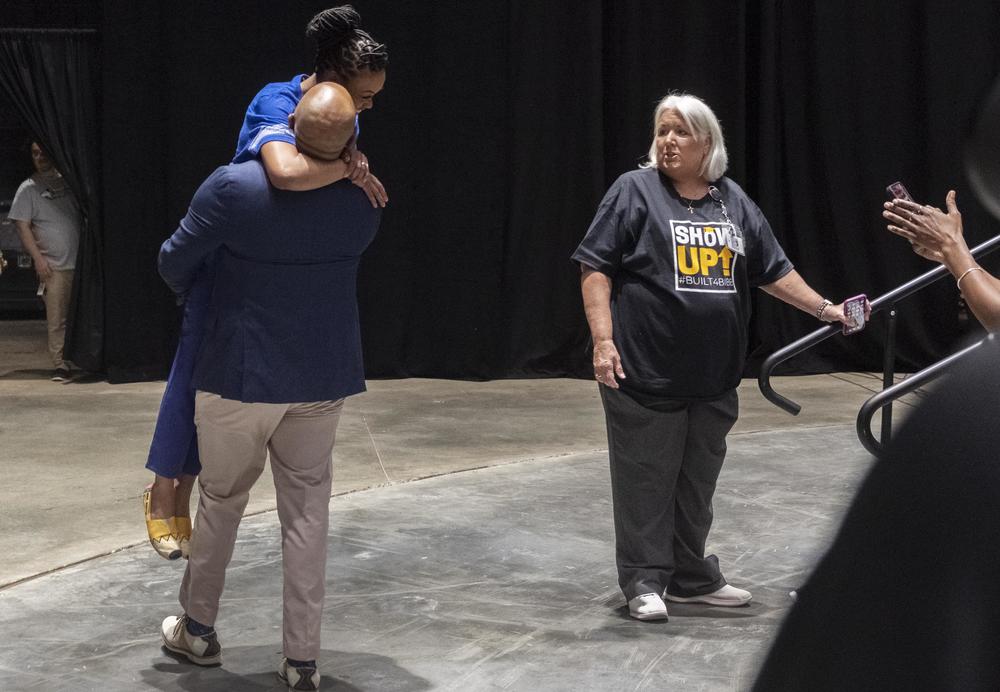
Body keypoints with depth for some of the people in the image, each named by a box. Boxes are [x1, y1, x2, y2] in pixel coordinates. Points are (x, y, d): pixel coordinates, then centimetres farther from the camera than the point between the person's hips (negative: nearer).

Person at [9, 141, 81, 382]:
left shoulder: (68, 181, 11)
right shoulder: (28, 189, 2)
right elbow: (23, 227, -2)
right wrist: (38, 258, -11)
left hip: (81, 262, 3)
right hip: (53, 266, -3)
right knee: (56, 319, -5)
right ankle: (59, 365, 1)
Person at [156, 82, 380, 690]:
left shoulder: (234, 187, -18)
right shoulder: (362, 200, -7)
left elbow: (175, 263, -5)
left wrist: (186, 289, 18)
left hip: (241, 373, -2)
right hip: (325, 377, 2)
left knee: (221, 500, 16)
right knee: (308, 511, 9)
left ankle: (198, 630, 30)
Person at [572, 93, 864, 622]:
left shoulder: (733, 201, 12)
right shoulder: (635, 192, -2)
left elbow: (774, 272, 18)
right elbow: (596, 269, -6)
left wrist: (826, 309, 11)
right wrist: (603, 341, -15)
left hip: (713, 377, 5)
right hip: (645, 372, -5)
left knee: (697, 480, 13)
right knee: (646, 479, -1)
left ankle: (691, 578, 25)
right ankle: (644, 582, 9)